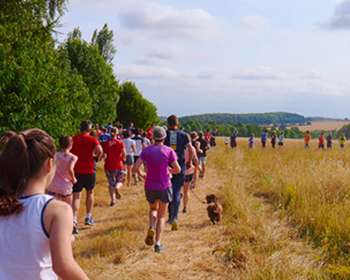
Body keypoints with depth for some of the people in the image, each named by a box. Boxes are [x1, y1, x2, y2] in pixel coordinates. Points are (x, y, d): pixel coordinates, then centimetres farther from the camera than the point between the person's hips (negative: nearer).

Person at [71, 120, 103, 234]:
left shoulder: (73, 139, 3)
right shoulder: (92, 140, -6)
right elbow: (100, 151, -23)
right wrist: (97, 158, -5)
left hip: (76, 171, 1)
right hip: (89, 171, -1)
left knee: (76, 197, 1)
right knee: (90, 193, 21)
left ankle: (74, 221, -15)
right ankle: (88, 217, 27)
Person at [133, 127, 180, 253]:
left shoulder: (146, 151, -3)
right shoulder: (169, 151, -8)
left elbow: (135, 168, -7)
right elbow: (177, 169, -7)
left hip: (150, 187, 2)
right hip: (164, 187, -2)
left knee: (153, 210, 27)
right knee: (161, 216, 11)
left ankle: (151, 228, -2)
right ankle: (157, 243, 2)